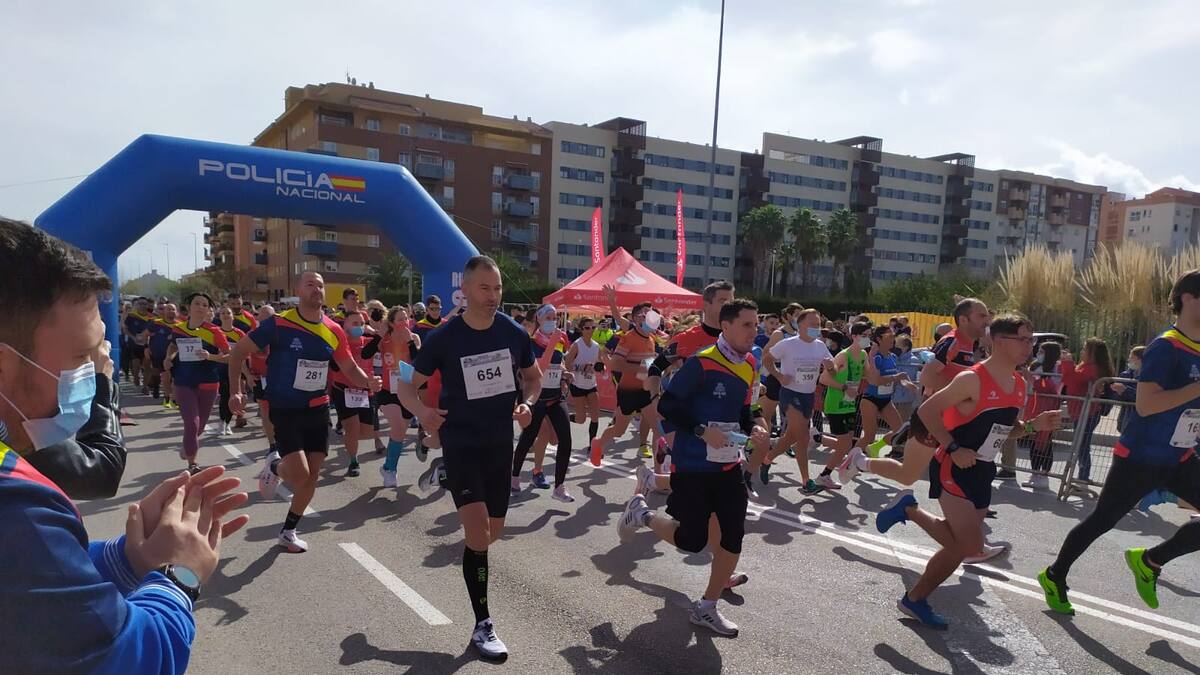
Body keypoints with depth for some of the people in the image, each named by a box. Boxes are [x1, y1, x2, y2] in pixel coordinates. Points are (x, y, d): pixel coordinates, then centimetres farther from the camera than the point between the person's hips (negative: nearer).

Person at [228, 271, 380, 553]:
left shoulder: (334, 331, 0)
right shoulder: (278, 323, -13)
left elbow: (351, 368, 7)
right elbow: (239, 352, -4)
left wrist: (368, 382, -14)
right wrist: (237, 390, -10)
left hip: (318, 410, 4)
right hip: (285, 410, -4)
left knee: (313, 474, 6)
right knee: (299, 474, -15)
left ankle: (288, 531, 27)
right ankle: (274, 466, 22)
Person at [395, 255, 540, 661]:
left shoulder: (514, 333, -5)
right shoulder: (443, 338, -13)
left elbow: (533, 377, 11)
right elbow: (408, 386, -4)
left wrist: (527, 403, -10)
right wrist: (421, 410, -25)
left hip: (500, 443, 4)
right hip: (460, 443, -4)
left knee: (492, 533, 16)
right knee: (477, 533, -14)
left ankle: (443, 475, 44)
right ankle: (483, 626, 4)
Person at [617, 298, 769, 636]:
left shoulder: (749, 366, 8)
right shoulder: (702, 362, -17)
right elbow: (667, 405, -16)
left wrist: (755, 428, -1)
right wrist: (702, 431, -24)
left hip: (729, 465, 7)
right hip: (692, 465, -7)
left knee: (734, 537, 3)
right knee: (692, 540, 0)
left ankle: (706, 608, 22)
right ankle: (641, 512, 27)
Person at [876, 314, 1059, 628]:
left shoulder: (1020, 385, 7)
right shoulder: (972, 379, -19)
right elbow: (927, 411, -18)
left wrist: (1033, 425, 0)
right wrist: (953, 449, -23)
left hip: (982, 472, 8)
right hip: (953, 469, -8)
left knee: (959, 545, 11)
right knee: (970, 544, -15)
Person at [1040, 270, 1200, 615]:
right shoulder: (1165, 347, -18)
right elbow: (1145, 405, -28)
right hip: (1141, 458, -8)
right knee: (1102, 520, 5)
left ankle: (1149, 561, 17)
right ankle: (1054, 576, 23)